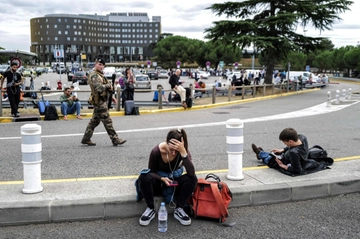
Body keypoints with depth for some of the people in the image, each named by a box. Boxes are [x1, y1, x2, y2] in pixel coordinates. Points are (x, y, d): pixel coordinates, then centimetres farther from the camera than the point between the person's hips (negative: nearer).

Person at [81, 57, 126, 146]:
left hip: (102, 100, 10)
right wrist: (108, 85, -12)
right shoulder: (94, 75, -13)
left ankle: (86, 139, 21)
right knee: (107, 121, -6)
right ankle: (115, 140, -2)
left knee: (94, 121, 14)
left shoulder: (100, 75, 18)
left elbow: (106, 87, 24)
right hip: (99, 101, -10)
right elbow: (99, 88, -27)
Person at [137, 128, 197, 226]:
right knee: (144, 177, -34)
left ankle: (178, 209, -16)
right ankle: (150, 209, -17)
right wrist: (162, 179, -31)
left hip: (174, 182, 1)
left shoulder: (184, 151, -21)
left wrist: (183, 152, -46)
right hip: (159, 181, -1)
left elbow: (191, 173, -36)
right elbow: (151, 171, -10)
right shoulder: (156, 151, -23)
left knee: (192, 179, -29)